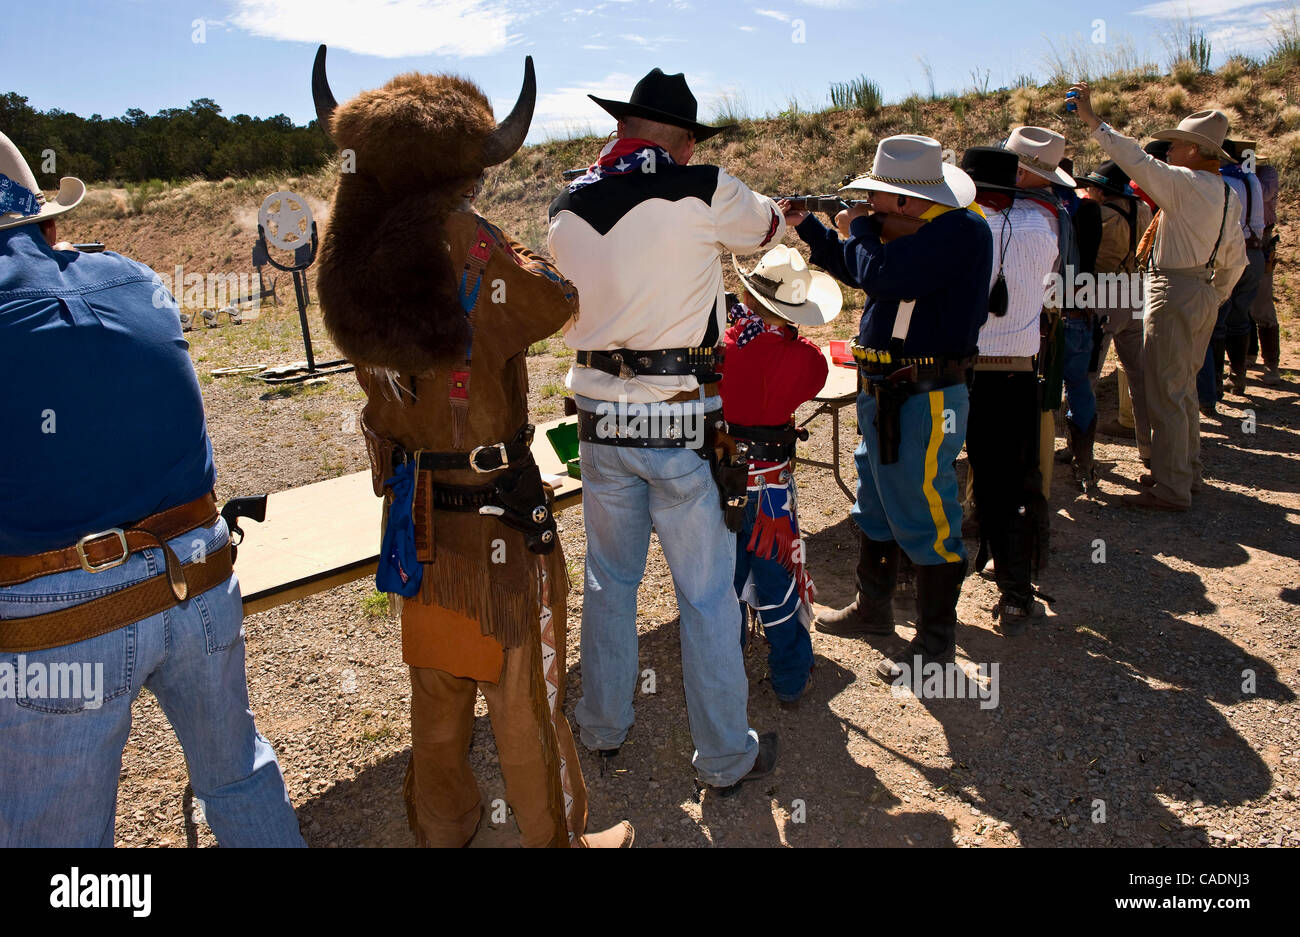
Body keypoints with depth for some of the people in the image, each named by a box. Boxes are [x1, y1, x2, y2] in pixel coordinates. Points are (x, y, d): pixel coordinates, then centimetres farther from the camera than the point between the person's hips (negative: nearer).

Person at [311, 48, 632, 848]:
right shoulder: (476, 251, -23)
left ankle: (442, 825, 45)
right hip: (498, 516, -6)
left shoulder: (356, 254, -5)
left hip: (414, 513, 6)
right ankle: (557, 839, 32)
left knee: (437, 684, 24)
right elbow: (563, 303, -9)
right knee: (524, 692, 11)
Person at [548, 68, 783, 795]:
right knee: (706, 596, 7)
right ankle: (727, 757, 21)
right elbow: (771, 226, 8)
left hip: (602, 420, 5)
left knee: (610, 579, 19)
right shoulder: (702, 193, -10)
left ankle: (605, 726, 35)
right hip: (682, 423, -4)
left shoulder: (568, 208, 5)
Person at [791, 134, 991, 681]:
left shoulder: (959, 231, -19)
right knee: (874, 507, 20)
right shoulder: (914, 228, 11)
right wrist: (807, 225, 19)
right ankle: (873, 608, 38)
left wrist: (862, 227, -9)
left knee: (923, 517, -1)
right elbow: (853, 270, 25)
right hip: (883, 392, 10)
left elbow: (878, 276, -29)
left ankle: (936, 640, 15)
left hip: (926, 400, -10)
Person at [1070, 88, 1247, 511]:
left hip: (1174, 292, -10)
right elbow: (1235, 260, 17)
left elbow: (1137, 161, -21)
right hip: (1204, 293, 10)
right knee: (1184, 388, 20)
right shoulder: (1228, 195, 13)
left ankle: (1171, 489, -2)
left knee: (1164, 392, -5)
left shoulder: (1185, 183, -15)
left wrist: (1092, 119, -16)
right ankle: (1186, 470, 32)